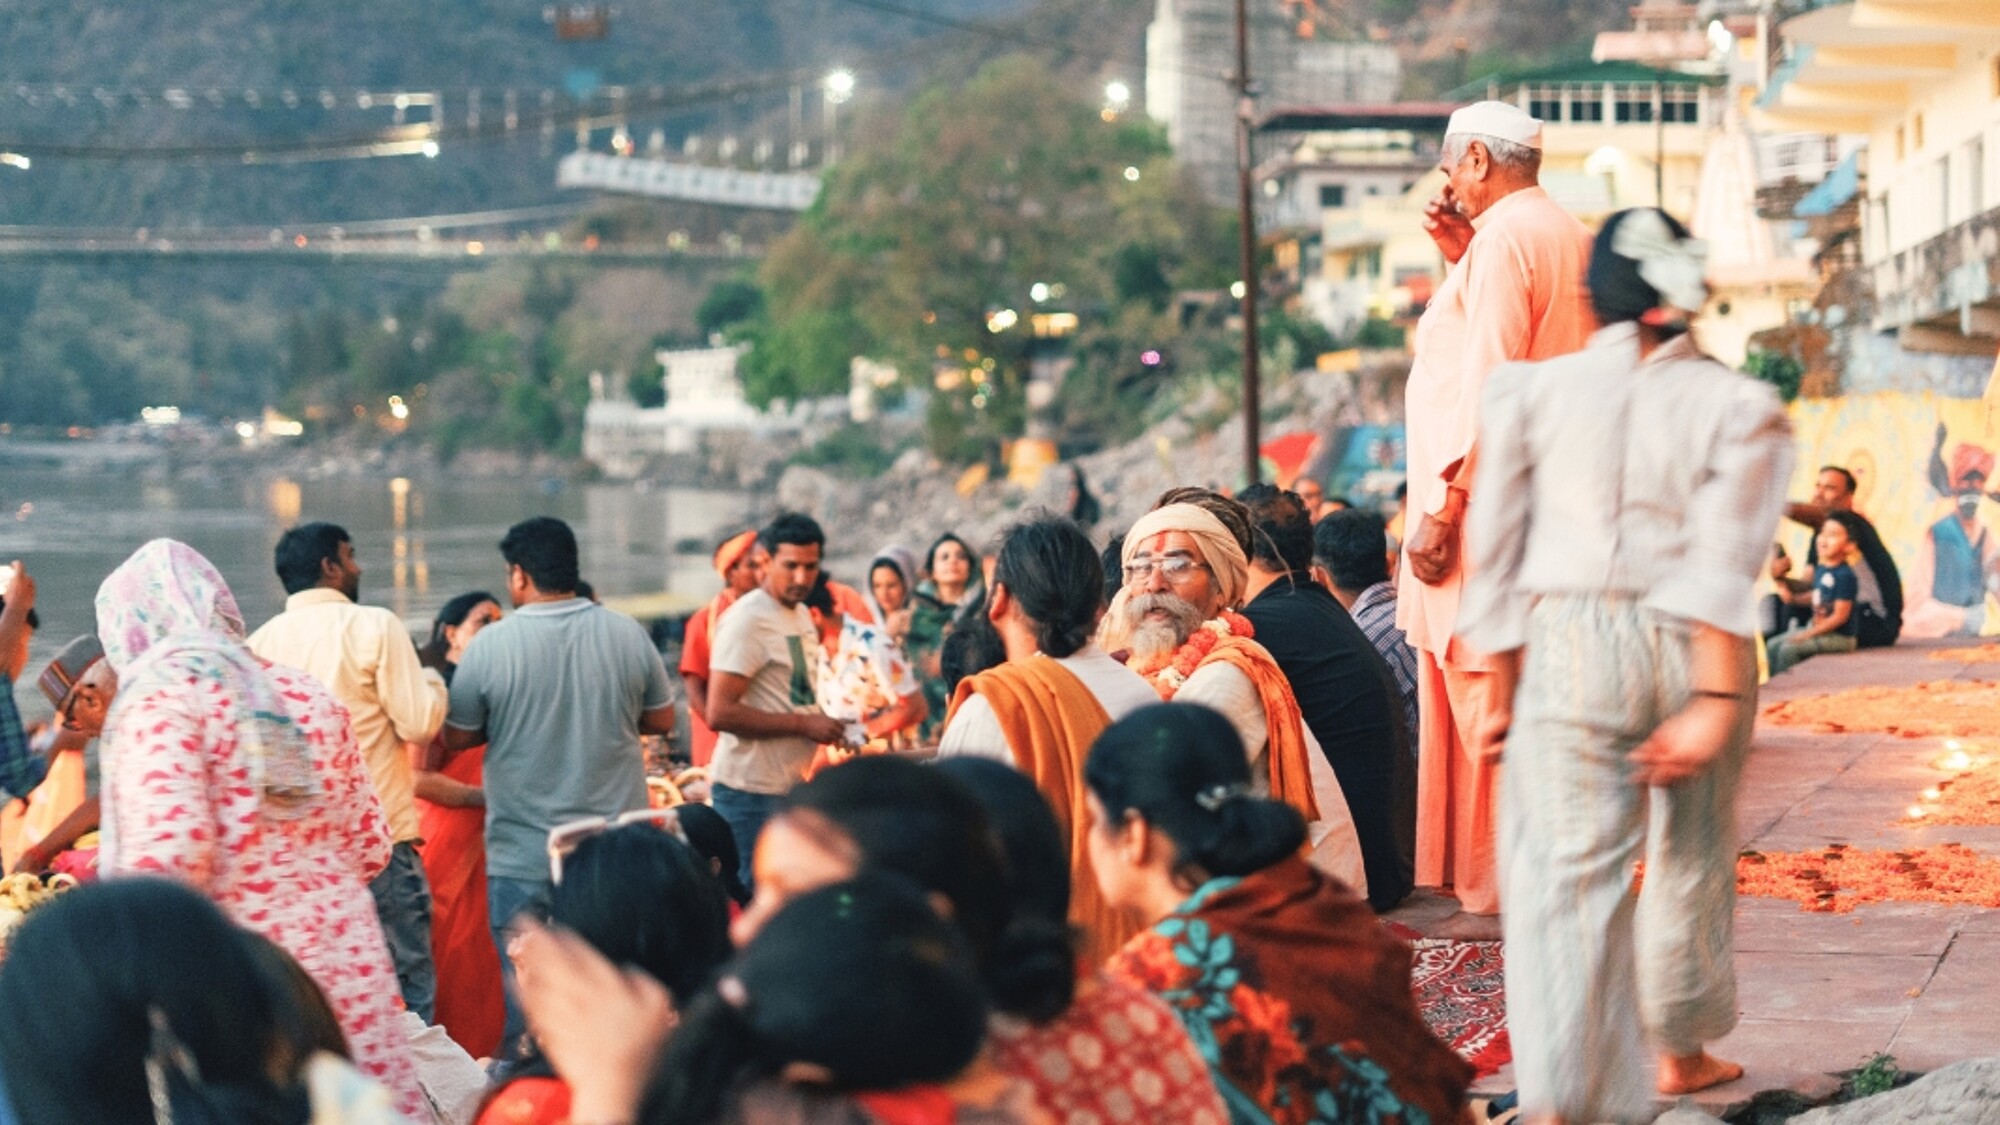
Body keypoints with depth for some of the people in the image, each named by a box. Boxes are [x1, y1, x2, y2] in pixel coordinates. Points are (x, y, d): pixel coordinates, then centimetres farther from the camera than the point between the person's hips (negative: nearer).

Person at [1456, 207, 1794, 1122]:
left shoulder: (1532, 390, 3)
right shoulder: (1740, 408, 0)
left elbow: (1494, 549, 3)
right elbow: (1726, 565, -10)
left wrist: (1508, 671, 10)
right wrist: (1715, 699, -13)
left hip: (1572, 642, -1)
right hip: (1694, 649, 1)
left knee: (1567, 870, -4)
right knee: (1692, 855, 21)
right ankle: (1681, 1049, 38)